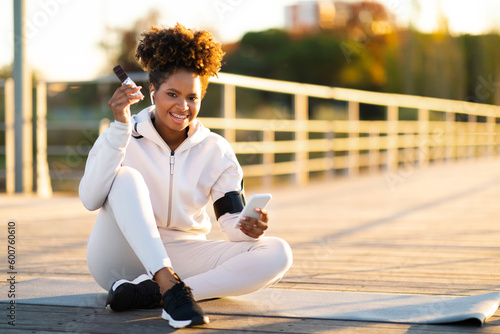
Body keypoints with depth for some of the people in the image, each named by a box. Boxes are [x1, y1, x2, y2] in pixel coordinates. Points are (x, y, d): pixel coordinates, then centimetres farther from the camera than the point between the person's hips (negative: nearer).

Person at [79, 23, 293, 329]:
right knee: (126, 176, -27)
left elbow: (232, 218, -3)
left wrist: (249, 229, -29)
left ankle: (148, 293, -32)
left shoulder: (216, 151, 4)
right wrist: (120, 127, -26)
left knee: (278, 254, -19)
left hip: (182, 258, 3)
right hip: (122, 256, -3)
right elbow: (91, 200, -20)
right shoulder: (122, 139, -4)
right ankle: (171, 287, -43)